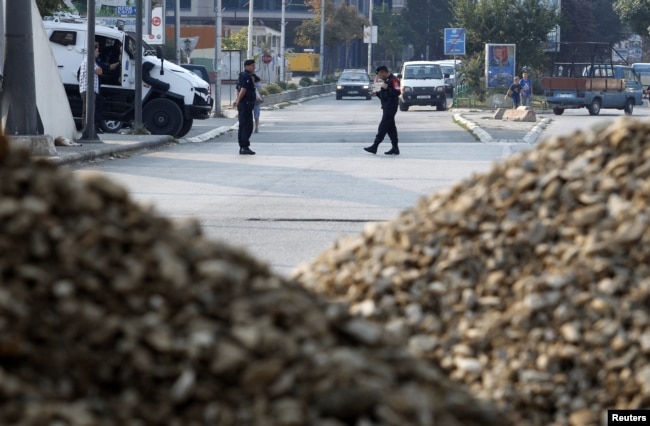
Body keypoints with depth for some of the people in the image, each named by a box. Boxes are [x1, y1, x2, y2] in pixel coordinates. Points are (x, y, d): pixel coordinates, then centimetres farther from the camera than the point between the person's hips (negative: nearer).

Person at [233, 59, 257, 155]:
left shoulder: (243, 76, 19)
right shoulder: (247, 76, -14)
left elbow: (239, 89, 22)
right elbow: (243, 89, -21)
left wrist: (237, 100, 14)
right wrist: (238, 101, -15)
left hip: (243, 104, 10)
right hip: (246, 104, -10)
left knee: (243, 126, 12)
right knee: (247, 126, -11)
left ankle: (242, 147, 15)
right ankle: (245, 147, -14)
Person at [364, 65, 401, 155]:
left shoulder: (393, 80, -13)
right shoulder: (386, 80, 18)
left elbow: (397, 92, -24)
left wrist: (386, 88, -22)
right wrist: (377, 94, 13)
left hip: (391, 107, -11)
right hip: (387, 107, 11)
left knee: (383, 127, -8)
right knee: (391, 128, 10)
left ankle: (374, 147, -7)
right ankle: (395, 148, 12)